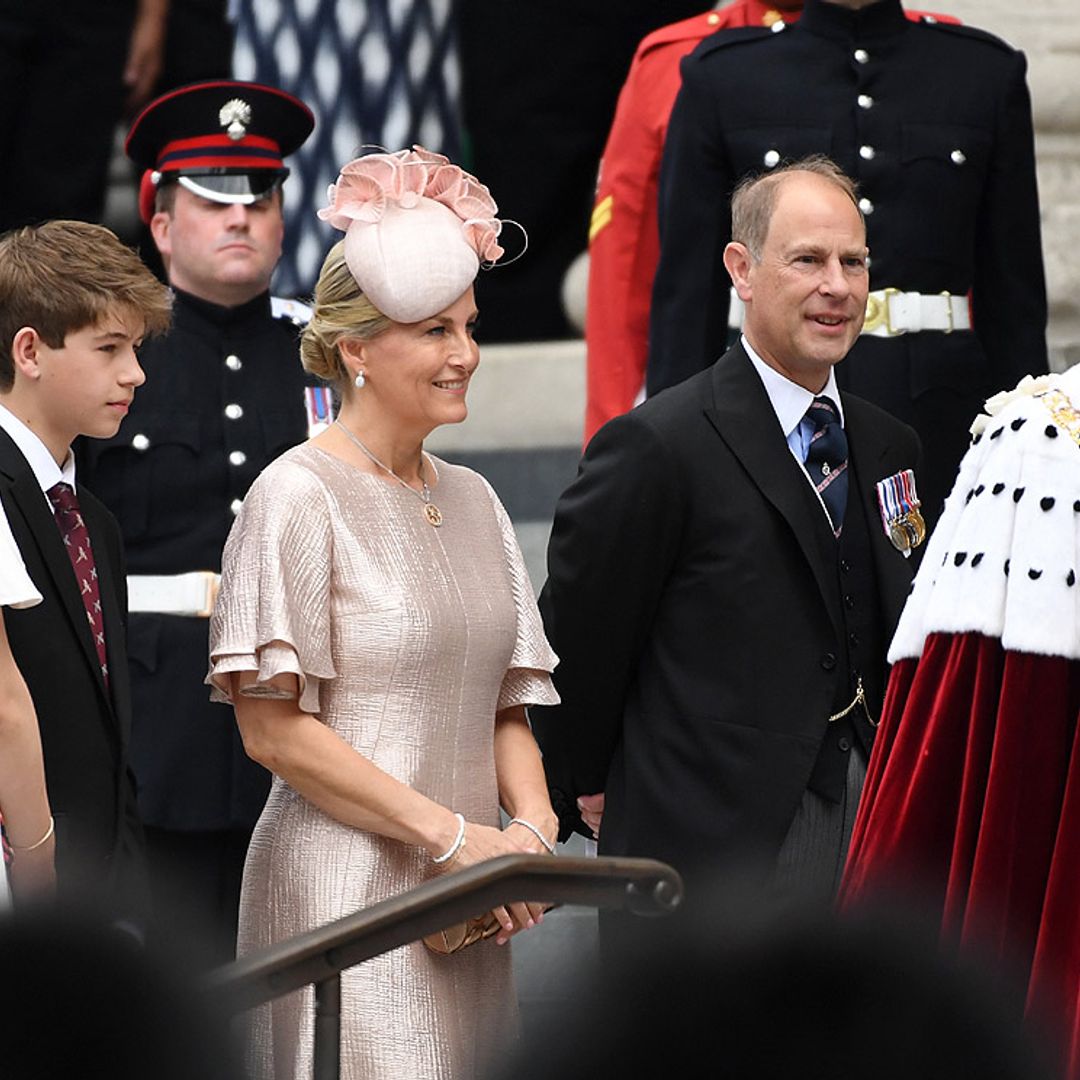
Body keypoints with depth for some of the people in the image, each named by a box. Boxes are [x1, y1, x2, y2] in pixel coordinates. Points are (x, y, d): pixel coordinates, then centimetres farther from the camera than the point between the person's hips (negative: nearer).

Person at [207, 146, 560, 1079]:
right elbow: (273, 727, -12)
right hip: (346, 889, -7)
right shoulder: (299, 496, -7)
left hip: (466, 899, 7)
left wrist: (534, 828, -3)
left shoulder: (470, 500, 14)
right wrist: (453, 836, -13)